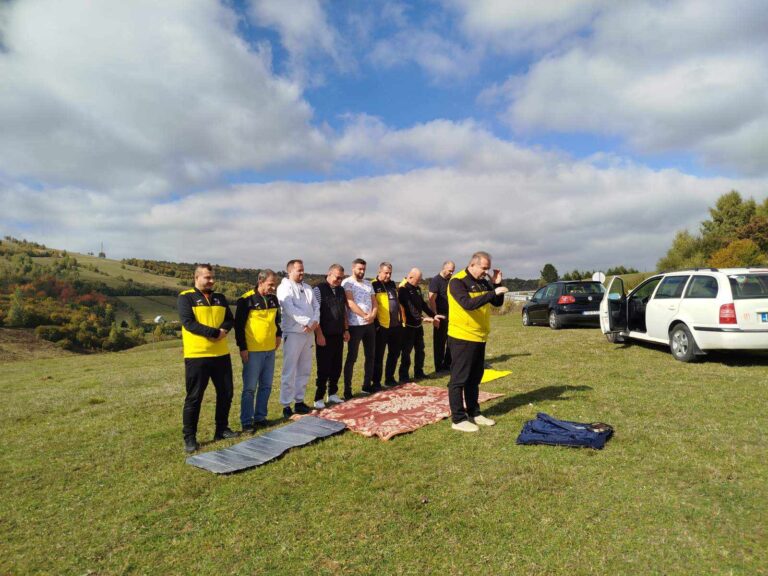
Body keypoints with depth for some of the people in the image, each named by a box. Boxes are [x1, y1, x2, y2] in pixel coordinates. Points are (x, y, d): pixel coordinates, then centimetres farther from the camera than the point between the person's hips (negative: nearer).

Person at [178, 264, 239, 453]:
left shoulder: (220, 298, 13)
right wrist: (214, 333, -19)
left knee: (226, 393, 12)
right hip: (196, 355, -6)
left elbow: (230, 319, 8)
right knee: (194, 397, 2)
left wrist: (223, 330, -14)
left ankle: (222, 429, 27)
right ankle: (189, 437, 13)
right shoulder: (186, 298, -4)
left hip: (221, 354, 6)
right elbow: (188, 323, -16)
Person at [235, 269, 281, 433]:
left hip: (270, 350, 7)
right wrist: (242, 347, -11)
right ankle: (246, 422, 11)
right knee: (250, 388, 0)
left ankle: (260, 417, 24)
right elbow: (239, 324, -10)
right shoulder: (246, 300, -11)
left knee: (266, 386, 12)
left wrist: (278, 334, 13)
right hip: (253, 351, -6)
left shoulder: (273, 299, 9)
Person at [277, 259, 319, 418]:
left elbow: (316, 306, 10)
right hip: (293, 333, -7)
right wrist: (307, 322, -19)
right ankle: (286, 404, 5)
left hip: (309, 333, 7)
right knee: (290, 371, -3)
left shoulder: (307, 287, 15)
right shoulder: (284, 287, -6)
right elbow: (290, 309, -19)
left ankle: (299, 400, 22)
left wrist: (314, 321, -8)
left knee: (304, 370, 12)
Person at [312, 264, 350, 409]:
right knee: (323, 368, 0)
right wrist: (319, 334, -15)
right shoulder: (319, 289, -9)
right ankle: (319, 398, 12)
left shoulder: (341, 290, 11)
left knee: (336, 366, 12)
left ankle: (332, 394, 25)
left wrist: (345, 330, 13)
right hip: (325, 336, -6)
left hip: (338, 335, 6)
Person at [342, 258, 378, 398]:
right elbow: (350, 303, -16)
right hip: (355, 325, -7)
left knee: (370, 356, 13)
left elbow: (374, 303, 11)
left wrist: (373, 315, -9)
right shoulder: (347, 283, -6)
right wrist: (365, 316, -17)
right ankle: (347, 390, 4)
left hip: (370, 324, 7)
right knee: (351, 358, -2)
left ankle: (367, 385, 25)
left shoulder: (368, 284, 14)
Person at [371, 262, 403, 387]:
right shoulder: (373, 286, -8)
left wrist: (401, 319, 18)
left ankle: (389, 378, 27)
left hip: (396, 325, 7)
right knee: (378, 355, 1)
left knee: (395, 353, 14)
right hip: (382, 326, -7)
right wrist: (375, 323, -14)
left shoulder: (393, 284, 14)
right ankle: (376, 381, 11)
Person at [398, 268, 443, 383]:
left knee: (420, 349, 15)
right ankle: (403, 376, 7)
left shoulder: (417, 288, 12)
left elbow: (423, 304, 21)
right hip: (408, 325, -8)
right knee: (406, 351, -2)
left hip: (417, 324, 9)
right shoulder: (403, 289, -16)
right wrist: (423, 317, -29)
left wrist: (433, 315, 17)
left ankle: (418, 373, 27)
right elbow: (410, 306, -24)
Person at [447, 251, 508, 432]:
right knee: (459, 379, -1)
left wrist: (497, 284, -2)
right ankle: (458, 419, 6)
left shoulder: (484, 282, 11)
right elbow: (468, 303, -28)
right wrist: (493, 292, -28)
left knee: (474, 378, 16)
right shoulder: (457, 281, -14)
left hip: (479, 337, 8)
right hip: (462, 337, -8)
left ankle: (474, 413, 28)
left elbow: (497, 303, 13)